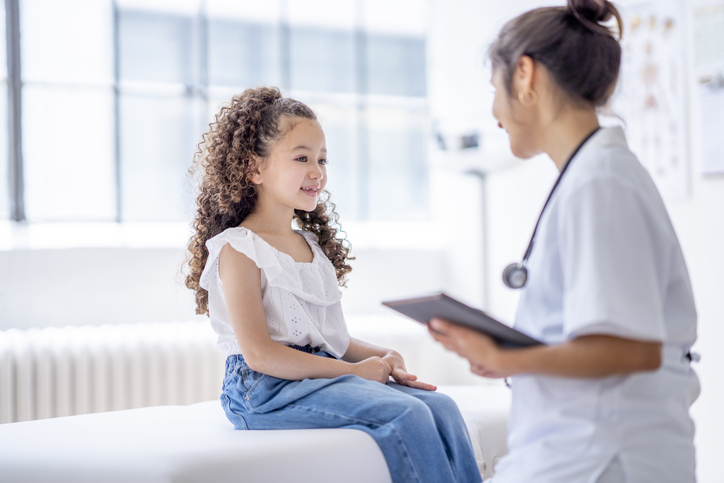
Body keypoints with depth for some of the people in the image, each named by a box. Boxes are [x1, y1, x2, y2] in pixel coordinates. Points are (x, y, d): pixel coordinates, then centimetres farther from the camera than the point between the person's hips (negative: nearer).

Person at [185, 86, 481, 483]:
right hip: (266, 391, -8)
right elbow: (259, 354, -17)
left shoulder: (313, 245, 20)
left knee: (440, 407, -12)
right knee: (406, 414, -25)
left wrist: (380, 357, 0)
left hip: (325, 373, 8)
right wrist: (354, 371, -16)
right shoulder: (238, 250, -8)